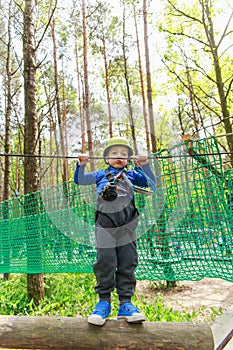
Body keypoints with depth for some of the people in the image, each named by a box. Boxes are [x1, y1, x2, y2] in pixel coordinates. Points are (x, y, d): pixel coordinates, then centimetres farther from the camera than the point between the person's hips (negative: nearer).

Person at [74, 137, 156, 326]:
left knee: (127, 264, 2)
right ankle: (104, 301, 10)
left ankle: (125, 303, 11)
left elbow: (151, 183, 16)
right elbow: (80, 180, 16)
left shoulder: (132, 175, 21)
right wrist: (81, 165, 2)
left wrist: (145, 166, 4)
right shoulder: (101, 175, 19)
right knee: (105, 262, -6)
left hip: (127, 227, 2)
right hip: (105, 227, -1)